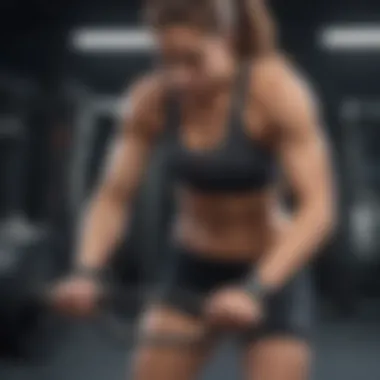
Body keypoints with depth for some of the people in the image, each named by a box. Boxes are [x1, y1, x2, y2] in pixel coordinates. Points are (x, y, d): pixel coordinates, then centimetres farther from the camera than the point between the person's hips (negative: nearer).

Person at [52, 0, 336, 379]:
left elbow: (318, 209, -27)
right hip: (191, 272, 4)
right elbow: (113, 198, -7)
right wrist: (86, 272, -24)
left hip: (272, 275, -3)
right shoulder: (152, 98, -11)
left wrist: (256, 289, -39)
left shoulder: (276, 89, -22)